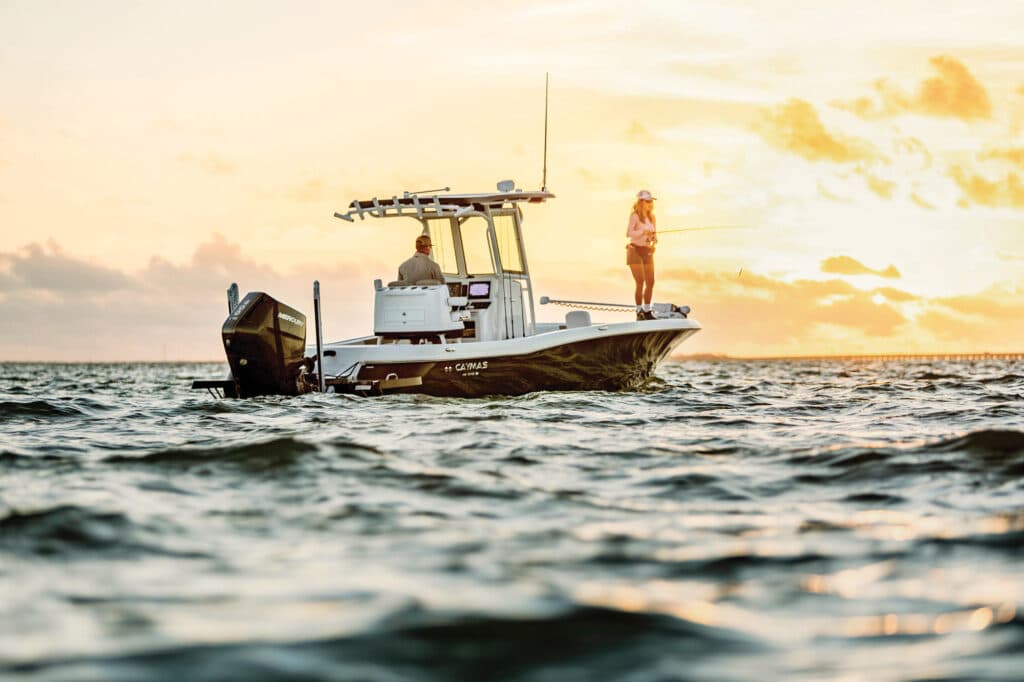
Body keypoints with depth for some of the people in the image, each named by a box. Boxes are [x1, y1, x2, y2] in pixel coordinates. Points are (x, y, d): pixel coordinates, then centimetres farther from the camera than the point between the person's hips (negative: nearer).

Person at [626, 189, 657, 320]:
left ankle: (647, 311, 12)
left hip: (647, 252, 6)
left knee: (650, 282, 3)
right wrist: (643, 232, -32)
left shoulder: (652, 218, 10)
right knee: (640, 282, -10)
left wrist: (655, 238, -4)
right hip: (635, 250, -6)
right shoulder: (635, 216, -9)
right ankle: (639, 312, -4)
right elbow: (629, 233, -19)